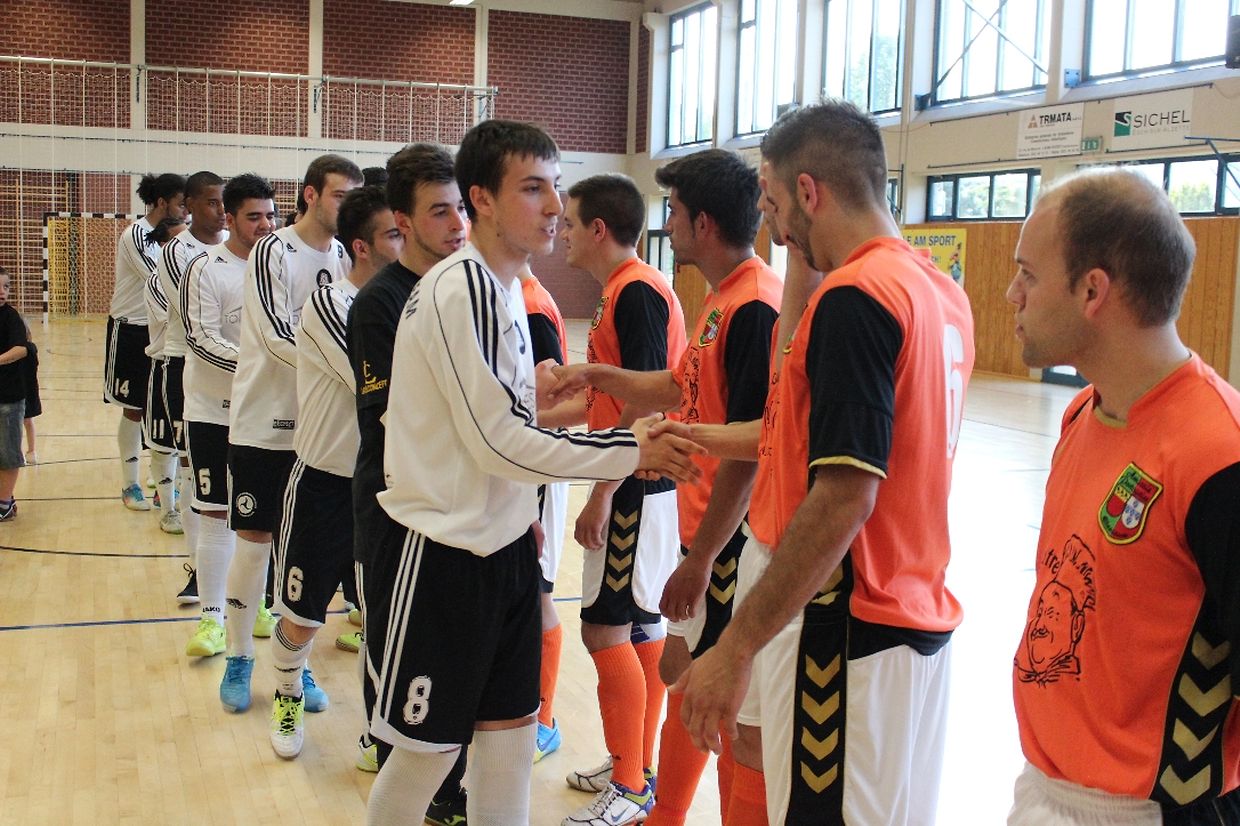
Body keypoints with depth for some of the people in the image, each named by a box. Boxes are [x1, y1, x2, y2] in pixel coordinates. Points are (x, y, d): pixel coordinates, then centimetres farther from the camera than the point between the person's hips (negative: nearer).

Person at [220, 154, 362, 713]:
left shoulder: (346, 258, 7)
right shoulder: (273, 253, -10)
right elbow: (278, 335, -19)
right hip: (263, 421, -4)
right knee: (254, 540, 3)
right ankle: (239, 660, 19)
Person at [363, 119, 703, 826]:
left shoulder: (504, 288, 10)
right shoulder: (460, 288, -19)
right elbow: (501, 440, -21)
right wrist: (632, 450, -16)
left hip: (502, 545, 9)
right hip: (443, 553, -9)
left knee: (511, 733, 15)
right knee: (427, 753, 4)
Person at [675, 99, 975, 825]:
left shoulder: (855, 295, -18)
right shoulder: (942, 292, 9)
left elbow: (844, 499, -24)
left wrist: (736, 648, -20)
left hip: (848, 628, -9)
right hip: (920, 615, 9)